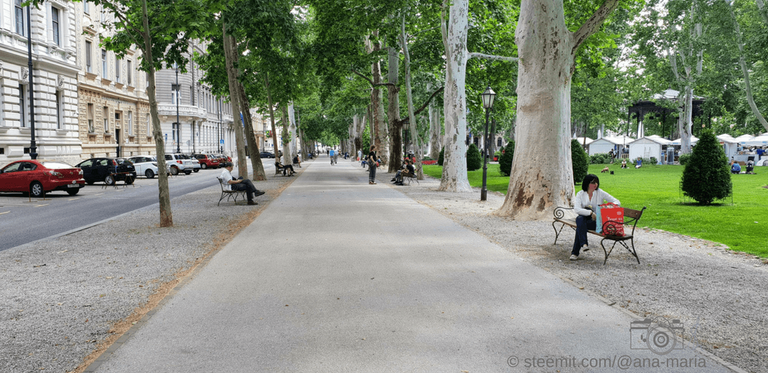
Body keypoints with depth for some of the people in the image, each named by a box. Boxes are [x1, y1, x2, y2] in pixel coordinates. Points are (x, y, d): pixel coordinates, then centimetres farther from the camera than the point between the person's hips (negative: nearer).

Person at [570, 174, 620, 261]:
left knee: (580, 226, -31)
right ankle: (584, 244, -46)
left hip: (597, 221, -2)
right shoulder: (580, 194, 0)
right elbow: (576, 209, -15)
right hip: (585, 218, 2)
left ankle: (575, 252, -29)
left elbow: (617, 202, -2)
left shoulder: (600, 193, -2)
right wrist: (590, 213, -28)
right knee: (579, 219, -35)